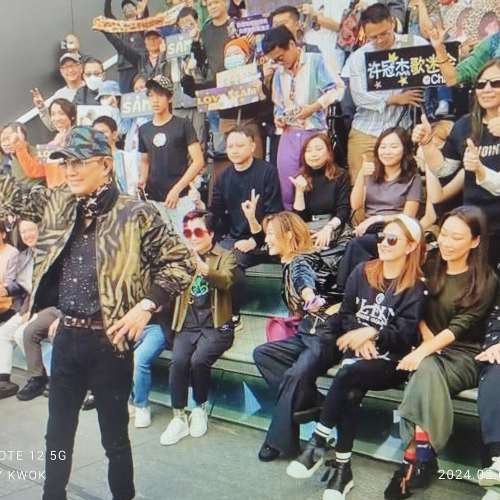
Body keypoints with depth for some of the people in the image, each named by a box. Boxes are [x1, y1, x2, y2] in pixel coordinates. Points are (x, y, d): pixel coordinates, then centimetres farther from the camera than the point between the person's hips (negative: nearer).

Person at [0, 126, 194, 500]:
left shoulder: (137, 214, -11)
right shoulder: (58, 204, 5)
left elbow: (180, 263, -8)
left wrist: (146, 306, -16)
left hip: (108, 341, -5)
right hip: (66, 336, 5)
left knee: (114, 437, 10)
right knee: (58, 432, 20)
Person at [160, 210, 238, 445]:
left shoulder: (226, 256, 7)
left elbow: (226, 280, -16)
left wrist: (204, 269, -37)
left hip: (216, 326, -3)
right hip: (187, 326, 3)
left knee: (198, 360, -27)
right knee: (178, 361, -24)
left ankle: (200, 408, -2)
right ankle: (179, 417, -10)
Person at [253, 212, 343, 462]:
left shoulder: (302, 261, -13)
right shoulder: (289, 261, 13)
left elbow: (305, 280, -37)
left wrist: (310, 297, -58)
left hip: (326, 335, -9)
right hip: (306, 333, 10)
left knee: (296, 374, -29)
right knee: (262, 353, -5)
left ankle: (279, 440, -14)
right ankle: (310, 401, -13)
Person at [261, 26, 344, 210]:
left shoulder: (315, 61, -1)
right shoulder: (279, 72, 14)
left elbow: (337, 88, -8)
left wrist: (314, 107, -16)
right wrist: (278, 117, 2)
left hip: (314, 133, -5)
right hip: (289, 135, 5)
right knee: (287, 189, 3)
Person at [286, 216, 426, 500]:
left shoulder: (415, 287, -2)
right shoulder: (363, 272, 11)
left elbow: (405, 333, -9)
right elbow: (345, 314, 9)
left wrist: (371, 332, -22)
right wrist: (359, 338, -9)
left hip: (391, 360, -3)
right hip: (358, 349, 4)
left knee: (348, 373, -33)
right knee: (351, 392, -29)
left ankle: (318, 442, -21)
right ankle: (343, 466, -19)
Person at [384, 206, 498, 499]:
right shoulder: (430, 269, 11)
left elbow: (461, 325, -15)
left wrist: (424, 351, -28)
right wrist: (426, 336, -5)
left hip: (464, 355, -3)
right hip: (429, 350, 3)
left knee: (427, 370, -36)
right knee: (427, 371, -34)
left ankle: (414, 459, -36)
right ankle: (423, 459, -36)